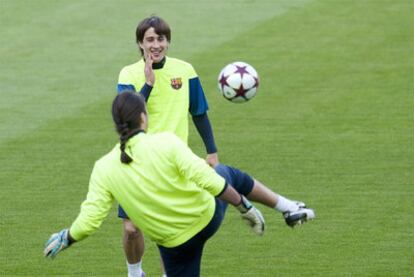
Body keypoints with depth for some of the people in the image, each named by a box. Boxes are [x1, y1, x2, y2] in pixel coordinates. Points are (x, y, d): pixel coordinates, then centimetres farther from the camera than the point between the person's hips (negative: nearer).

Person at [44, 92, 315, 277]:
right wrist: (244, 206, -15)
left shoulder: (104, 169, -17)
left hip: (175, 244, 1)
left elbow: (88, 221, -18)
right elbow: (210, 181, -27)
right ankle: (289, 208, 40)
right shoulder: (166, 143, -24)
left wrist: (64, 238, 1)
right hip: (208, 215, -1)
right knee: (229, 174, 29)